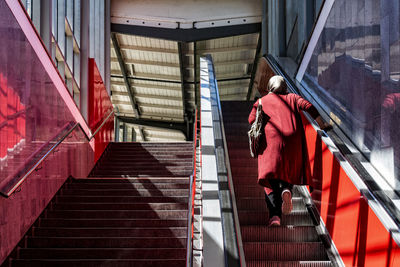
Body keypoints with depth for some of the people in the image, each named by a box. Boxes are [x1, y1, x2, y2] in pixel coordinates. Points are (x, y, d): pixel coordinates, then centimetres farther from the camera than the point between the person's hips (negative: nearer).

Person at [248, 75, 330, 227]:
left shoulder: (263, 101, 21)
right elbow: (308, 107, 4)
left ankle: (275, 215, -22)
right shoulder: (292, 98, 22)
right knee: (289, 173, 17)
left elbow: (251, 119, 8)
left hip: (271, 141, -1)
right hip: (293, 142, 1)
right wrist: (322, 125, 5)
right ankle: (286, 189, -19)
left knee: (271, 178, -3)